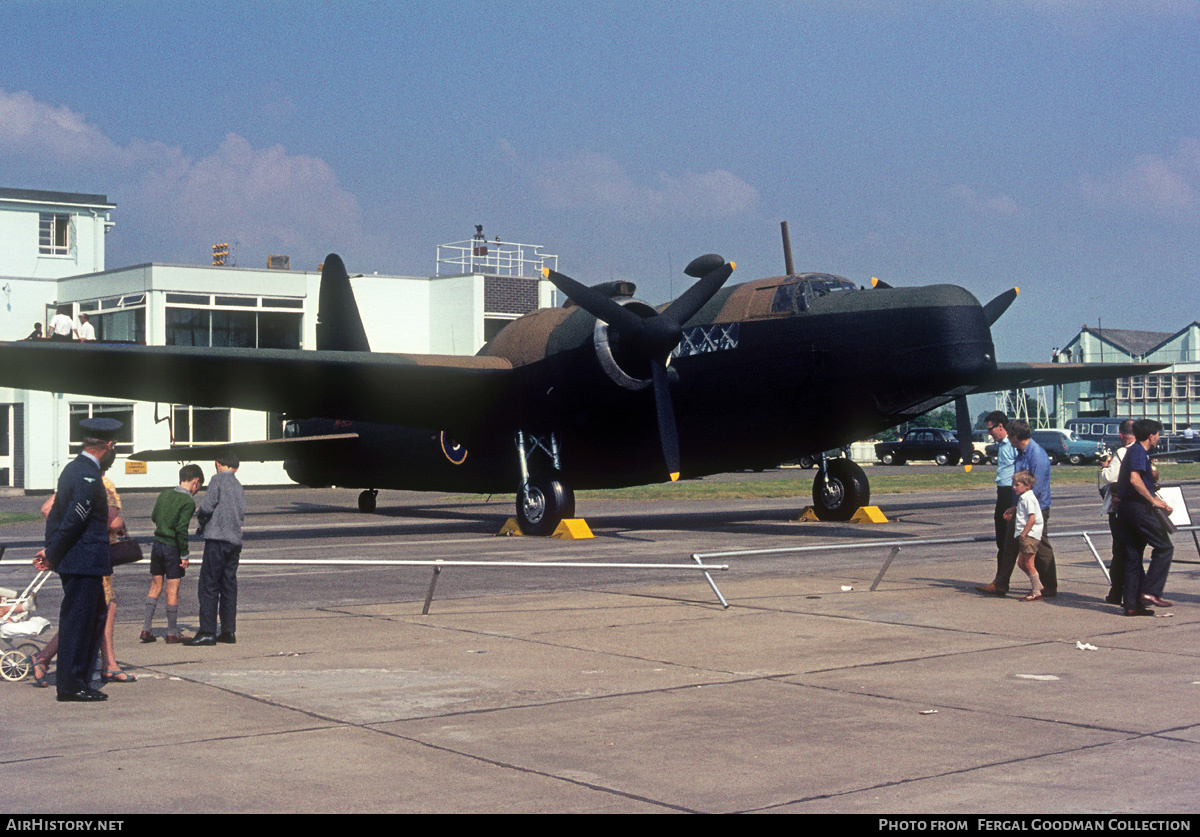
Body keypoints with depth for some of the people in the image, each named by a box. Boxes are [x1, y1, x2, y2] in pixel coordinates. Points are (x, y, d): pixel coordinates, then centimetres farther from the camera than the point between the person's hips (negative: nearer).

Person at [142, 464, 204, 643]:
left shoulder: (164, 494, 7)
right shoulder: (188, 502, -14)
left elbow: (154, 517, 19)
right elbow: (181, 529, -20)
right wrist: (184, 555, -15)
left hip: (157, 544, 6)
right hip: (173, 548, -6)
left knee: (156, 586, 14)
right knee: (172, 590, 2)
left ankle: (146, 629, 10)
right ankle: (172, 633, 9)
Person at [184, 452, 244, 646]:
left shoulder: (217, 480, -4)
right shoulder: (238, 486, 17)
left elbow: (207, 506, -15)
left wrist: (199, 515, 9)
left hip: (217, 539, -7)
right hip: (235, 541, 7)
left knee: (209, 586, -5)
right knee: (229, 585, 10)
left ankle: (207, 632, -8)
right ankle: (229, 631, 10)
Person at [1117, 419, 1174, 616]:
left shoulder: (1134, 450, 21)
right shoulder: (1139, 451, -10)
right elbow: (1135, 479, -25)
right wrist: (1153, 500, -18)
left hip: (1125, 508, 10)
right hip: (1138, 507, -10)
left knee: (1133, 556, 8)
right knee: (1164, 548, -3)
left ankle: (1132, 604, 8)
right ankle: (1150, 591, -10)